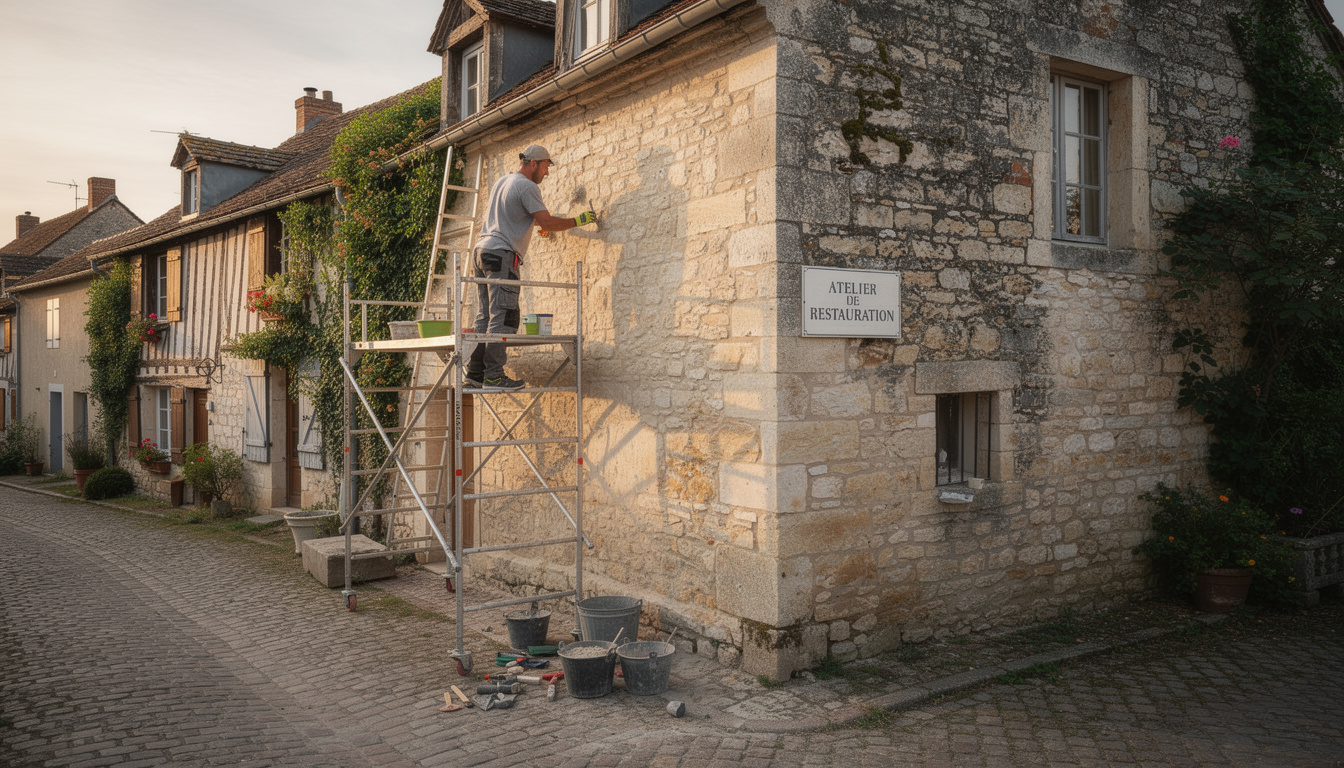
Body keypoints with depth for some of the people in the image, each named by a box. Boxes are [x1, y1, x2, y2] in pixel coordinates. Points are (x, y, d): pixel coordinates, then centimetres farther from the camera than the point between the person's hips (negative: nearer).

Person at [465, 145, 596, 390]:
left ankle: (475, 372, 8)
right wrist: (578, 221, -2)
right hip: (502, 254, -10)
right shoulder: (527, 186, -6)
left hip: (481, 250, 10)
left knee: (486, 315, 9)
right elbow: (546, 223, -14)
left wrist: (535, 221, 42)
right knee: (503, 317, -10)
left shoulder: (502, 182, 23)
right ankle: (494, 376, -14)